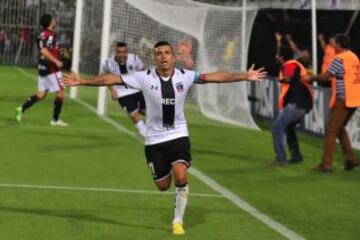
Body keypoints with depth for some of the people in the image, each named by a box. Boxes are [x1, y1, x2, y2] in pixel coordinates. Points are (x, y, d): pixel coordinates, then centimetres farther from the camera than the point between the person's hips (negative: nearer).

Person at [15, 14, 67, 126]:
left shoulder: (42, 35, 12)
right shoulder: (50, 35, -17)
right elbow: (44, 51, -27)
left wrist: (58, 51, 20)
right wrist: (56, 61, -24)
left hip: (43, 68, 9)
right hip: (51, 69, -9)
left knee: (41, 94, 12)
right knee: (60, 93, 0)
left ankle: (22, 109, 3)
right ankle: (55, 119, 3)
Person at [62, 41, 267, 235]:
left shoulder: (185, 76, -8)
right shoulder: (145, 78, -10)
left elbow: (215, 77, -7)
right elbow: (112, 79, -10)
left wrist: (244, 76, -13)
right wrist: (82, 81, -14)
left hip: (178, 135, 0)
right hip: (155, 139, 0)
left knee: (181, 177, -20)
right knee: (163, 186, 5)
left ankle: (178, 221, 0)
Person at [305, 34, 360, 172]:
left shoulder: (340, 58, -13)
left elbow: (325, 76, -12)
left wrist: (312, 78, 5)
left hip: (343, 100, -8)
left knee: (331, 131, -2)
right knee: (340, 128, 21)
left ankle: (326, 164, -3)